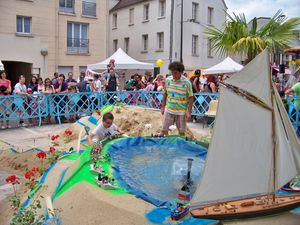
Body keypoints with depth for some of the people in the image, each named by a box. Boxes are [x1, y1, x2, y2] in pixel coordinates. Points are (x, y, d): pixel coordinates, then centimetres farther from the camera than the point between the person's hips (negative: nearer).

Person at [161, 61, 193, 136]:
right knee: (164, 130, 4)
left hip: (181, 111, -3)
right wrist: (163, 107, 10)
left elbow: (191, 97, -8)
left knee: (181, 132, 9)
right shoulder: (168, 80, 0)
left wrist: (189, 111, -12)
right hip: (168, 110, 3)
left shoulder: (186, 82, -11)